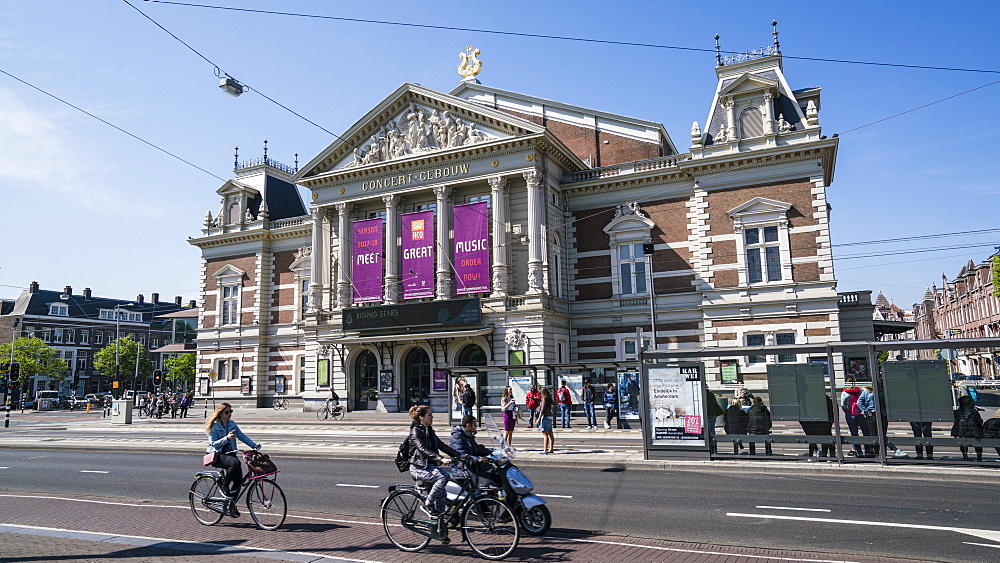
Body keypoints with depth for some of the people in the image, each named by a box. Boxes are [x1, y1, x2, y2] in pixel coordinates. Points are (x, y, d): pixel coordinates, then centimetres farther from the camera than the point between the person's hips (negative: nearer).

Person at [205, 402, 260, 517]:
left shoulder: (232, 424, 10)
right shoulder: (214, 426, -6)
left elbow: (242, 436, 5)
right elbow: (213, 443, -12)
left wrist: (254, 444, -8)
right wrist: (226, 438, -26)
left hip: (229, 454, 6)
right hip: (217, 455, -6)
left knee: (239, 478, -9)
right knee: (235, 463, -35)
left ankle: (231, 504, 9)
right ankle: (224, 487, -14)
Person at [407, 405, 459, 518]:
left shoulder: (429, 431, 14)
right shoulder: (415, 431, -11)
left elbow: (442, 445, 12)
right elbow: (423, 450, -25)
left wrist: (459, 455, 1)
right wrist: (441, 459, -38)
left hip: (429, 466, 8)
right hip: (418, 468, -8)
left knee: (440, 491, -6)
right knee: (443, 476, -26)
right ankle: (427, 504, -15)